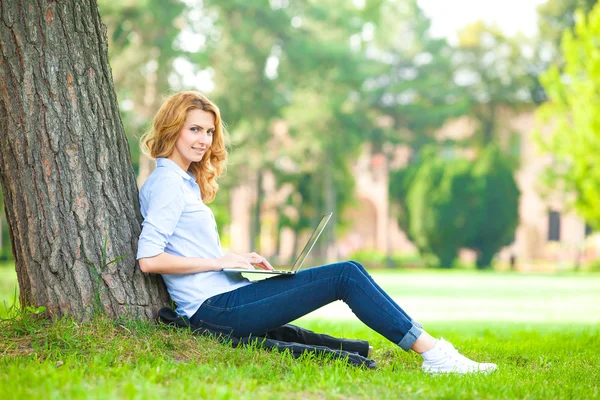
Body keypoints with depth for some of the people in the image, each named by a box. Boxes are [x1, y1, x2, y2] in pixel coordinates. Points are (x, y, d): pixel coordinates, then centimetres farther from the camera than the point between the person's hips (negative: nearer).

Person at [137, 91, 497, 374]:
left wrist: (240, 260, 7)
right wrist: (222, 261, -14)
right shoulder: (167, 183, -10)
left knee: (349, 271, -1)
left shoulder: (184, 182, 20)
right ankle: (433, 353, -11)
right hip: (215, 307, -9)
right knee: (346, 277, -13)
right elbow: (149, 259, -19)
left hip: (225, 297, 9)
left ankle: (431, 351, -6)